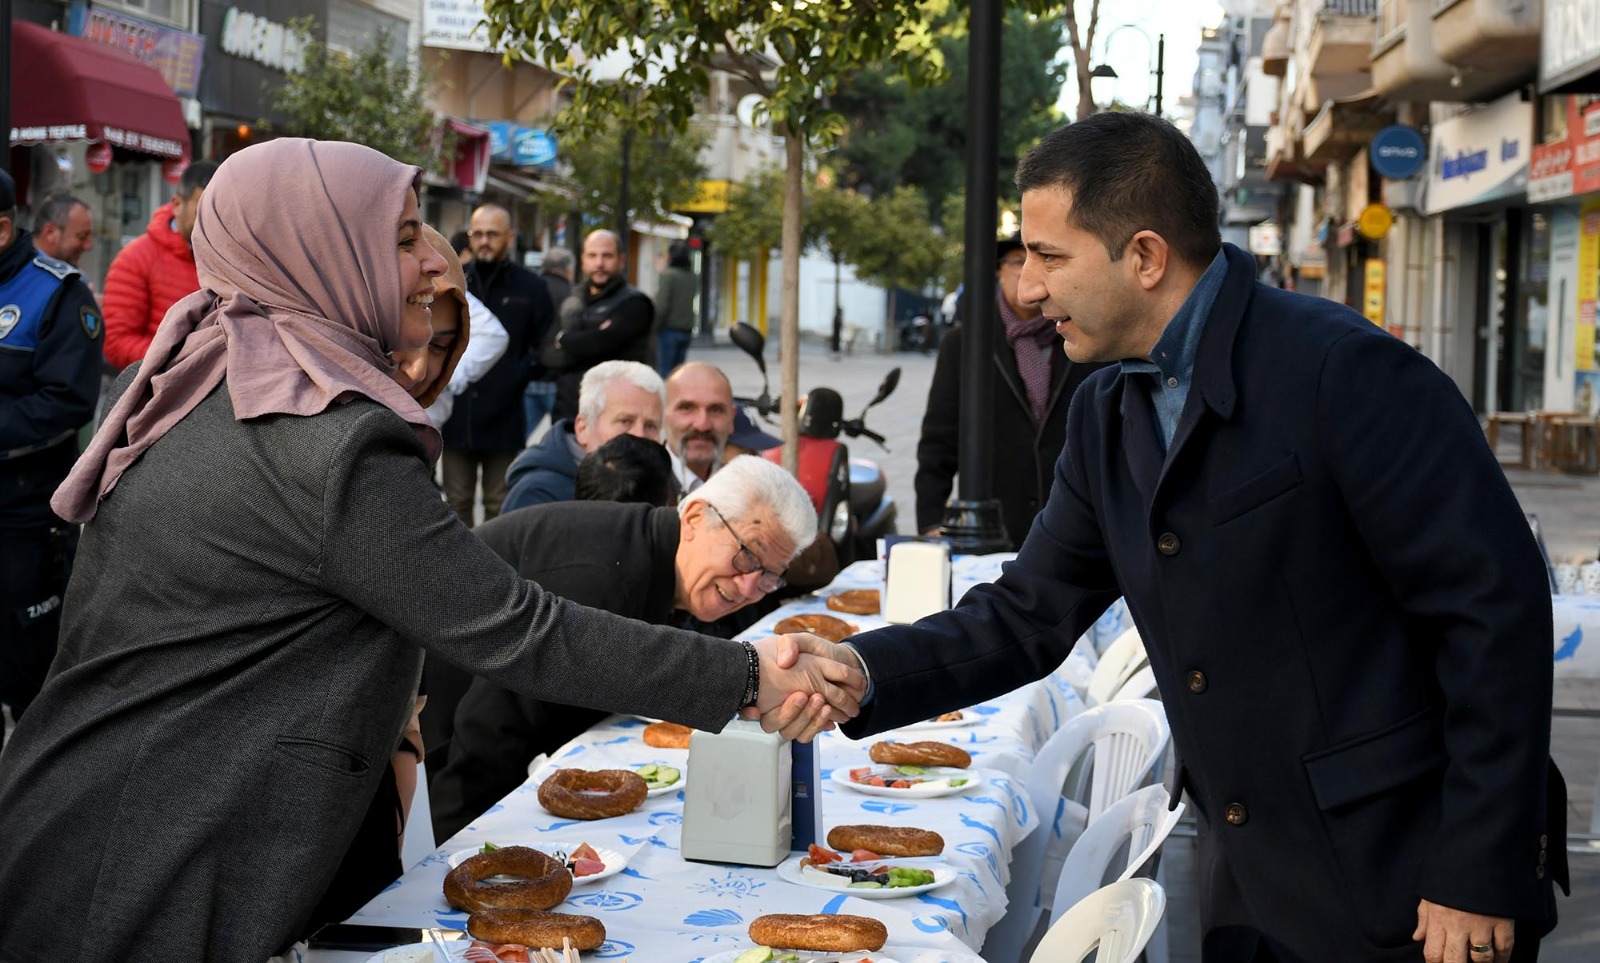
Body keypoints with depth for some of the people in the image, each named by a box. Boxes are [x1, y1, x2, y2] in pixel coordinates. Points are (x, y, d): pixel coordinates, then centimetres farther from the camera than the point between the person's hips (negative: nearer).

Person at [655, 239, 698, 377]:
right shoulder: (693, 277, 8)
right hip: (686, 330, 7)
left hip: (669, 329, -7)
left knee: (664, 371, -4)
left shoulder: (668, 275, -12)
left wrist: (654, 327, -6)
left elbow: (661, 306, -18)